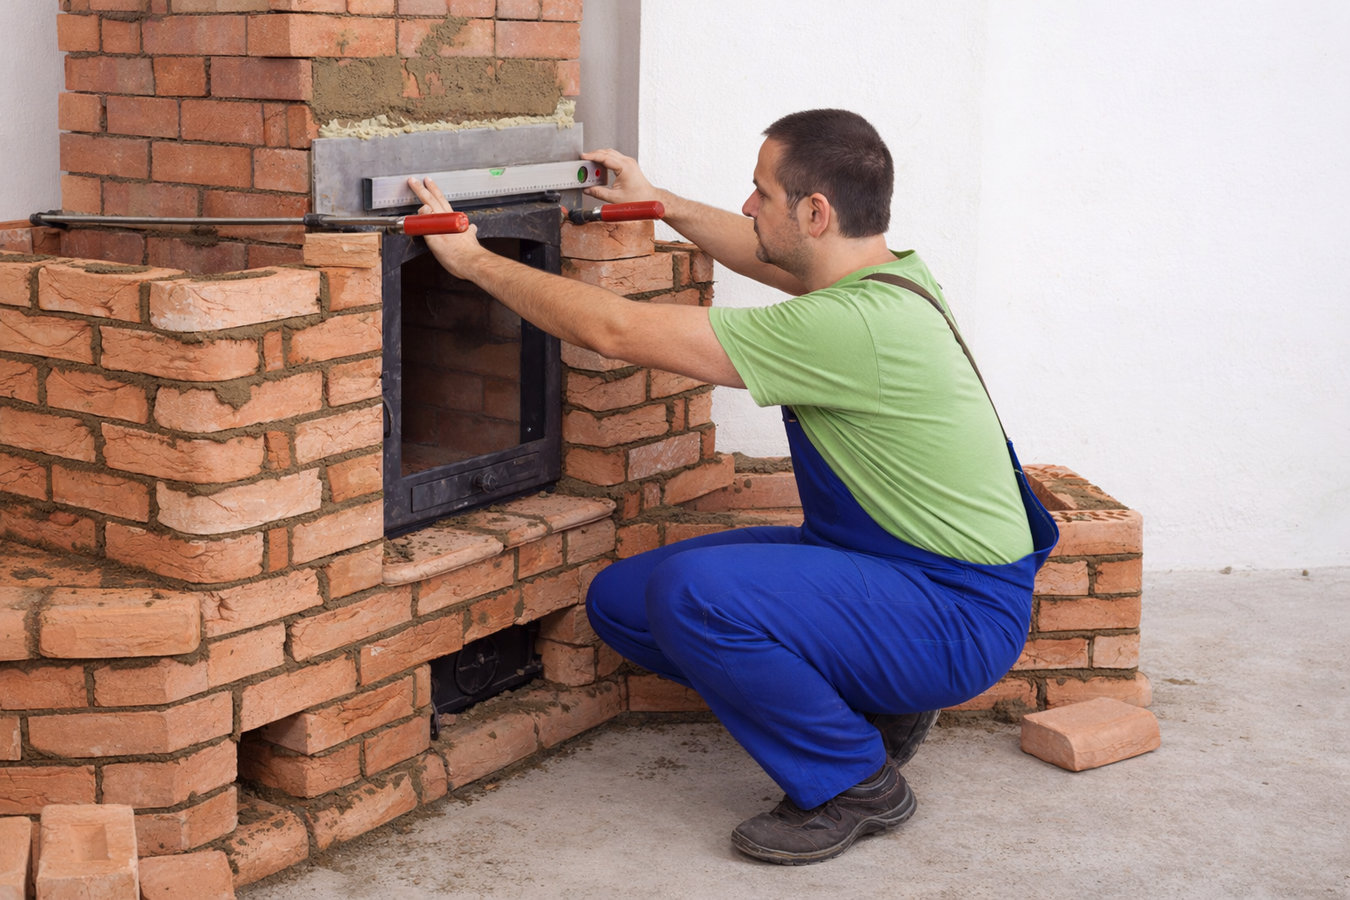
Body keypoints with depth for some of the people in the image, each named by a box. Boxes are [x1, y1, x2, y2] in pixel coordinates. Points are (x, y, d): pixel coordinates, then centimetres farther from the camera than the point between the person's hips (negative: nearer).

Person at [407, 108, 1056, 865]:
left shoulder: (849, 327, -28)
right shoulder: (887, 273, 1)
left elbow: (615, 330, -24)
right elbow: (771, 261, 28)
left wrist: (474, 259, -13)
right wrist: (660, 201, 33)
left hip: (960, 616, -10)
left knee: (692, 592, -31)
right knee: (621, 600, 3)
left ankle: (855, 782, -9)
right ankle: (874, 704, 13)